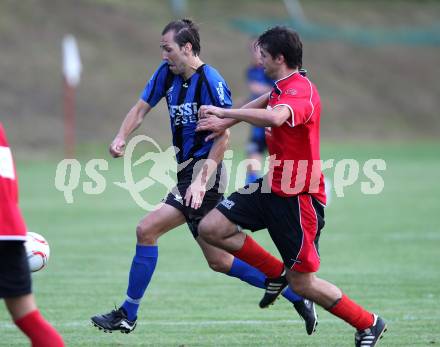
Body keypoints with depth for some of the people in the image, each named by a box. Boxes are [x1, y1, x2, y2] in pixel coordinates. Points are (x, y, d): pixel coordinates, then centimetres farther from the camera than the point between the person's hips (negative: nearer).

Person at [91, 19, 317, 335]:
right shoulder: (167, 73, 6)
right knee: (219, 261, 13)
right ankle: (296, 295, 21)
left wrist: (200, 181, -24)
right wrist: (121, 138, -6)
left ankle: (128, 314, -4)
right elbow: (142, 108, 13)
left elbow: (223, 136, -18)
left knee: (146, 230, -14)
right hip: (188, 172, 9)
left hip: (203, 172, -9)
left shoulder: (212, 83, -17)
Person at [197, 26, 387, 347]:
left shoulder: (301, 91, -22)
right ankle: (277, 272, 14)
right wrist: (223, 123, 26)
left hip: (299, 197, -9)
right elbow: (264, 104, 34)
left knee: (302, 283, -2)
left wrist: (224, 113, -36)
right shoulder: (280, 88, 8)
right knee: (211, 228, -3)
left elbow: (274, 117, -45)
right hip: (273, 185, 9)